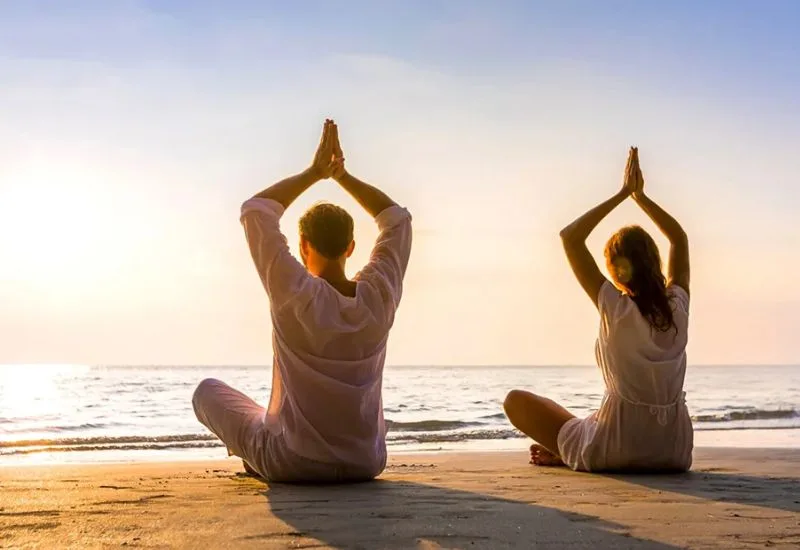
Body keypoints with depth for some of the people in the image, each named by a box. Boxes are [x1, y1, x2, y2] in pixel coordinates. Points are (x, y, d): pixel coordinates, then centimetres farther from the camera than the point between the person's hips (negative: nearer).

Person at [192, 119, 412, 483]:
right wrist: (342, 175, 1)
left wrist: (314, 173, -7)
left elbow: (255, 211, -13)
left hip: (291, 464, -3)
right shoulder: (379, 297, -14)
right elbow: (397, 219, 3)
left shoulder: (297, 297, -23)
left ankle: (256, 456, 47)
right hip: (365, 462, 4)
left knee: (208, 390, 25)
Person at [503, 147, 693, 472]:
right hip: (674, 452, 5)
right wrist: (639, 195, 15)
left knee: (516, 400, 9)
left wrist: (622, 195, -4)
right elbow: (679, 238, 16)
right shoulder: (677, 305, -2)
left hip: (616, 451, -4)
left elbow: (570, 237, -9)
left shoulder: (614, 308, -13)